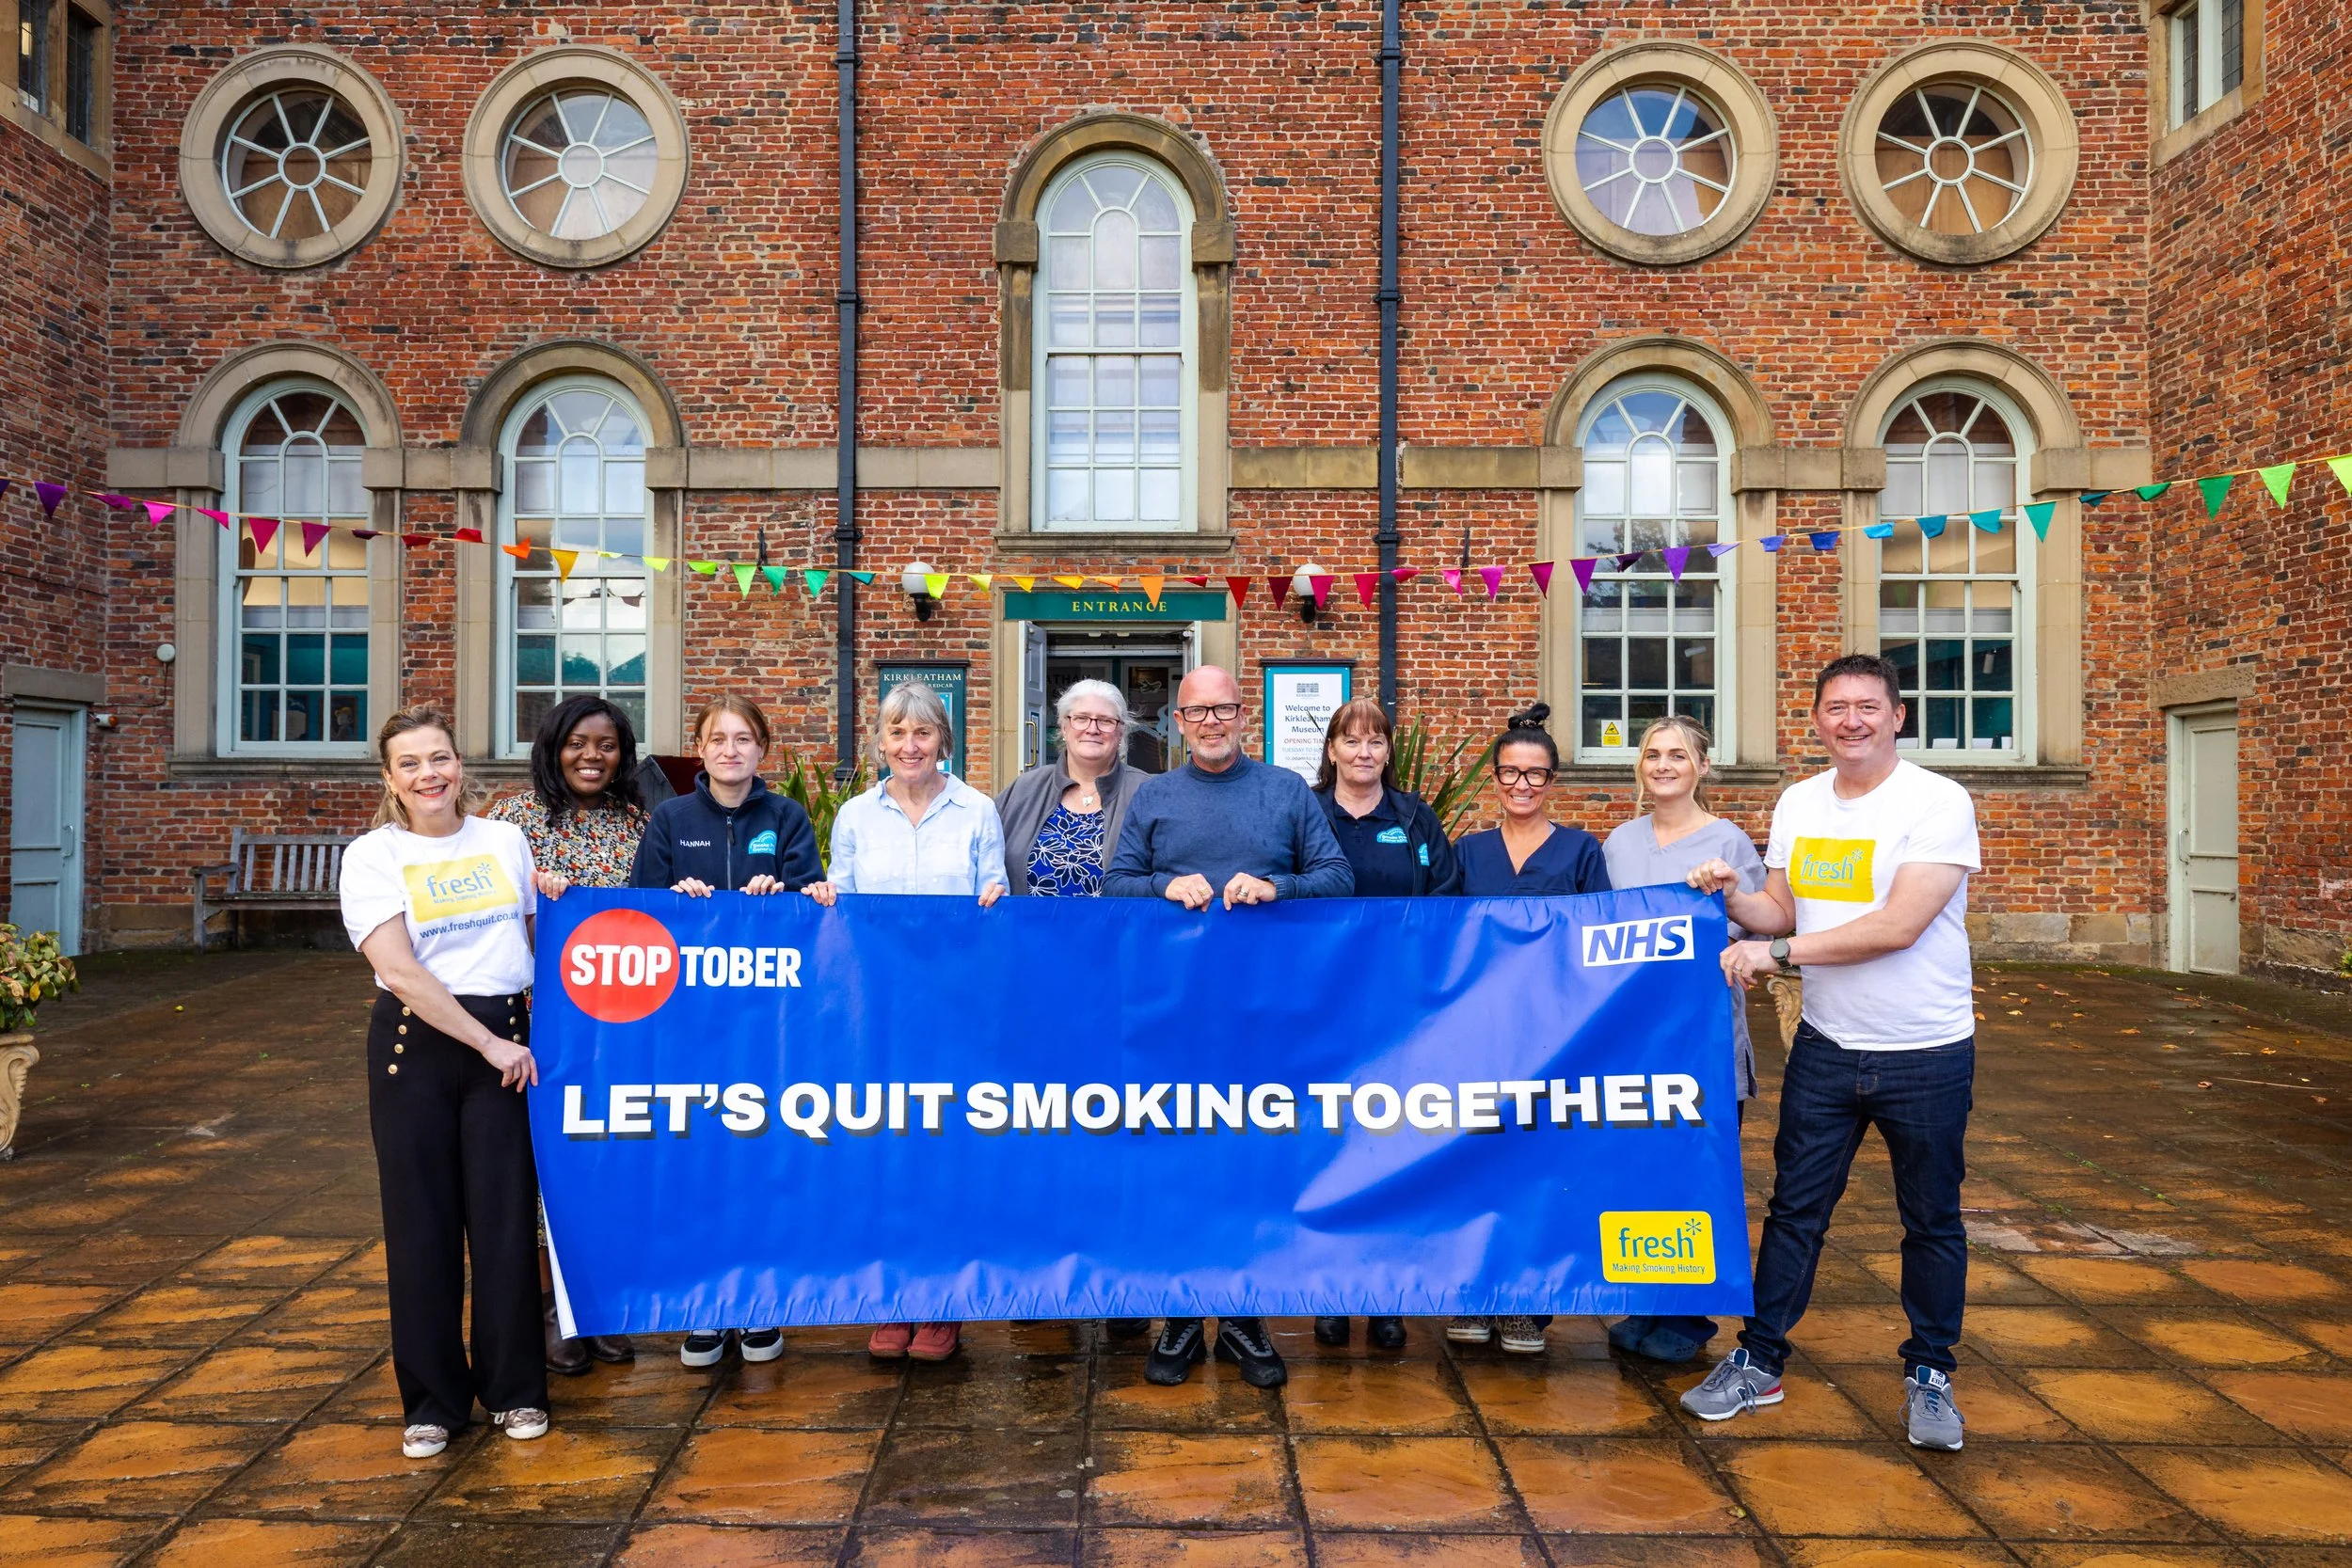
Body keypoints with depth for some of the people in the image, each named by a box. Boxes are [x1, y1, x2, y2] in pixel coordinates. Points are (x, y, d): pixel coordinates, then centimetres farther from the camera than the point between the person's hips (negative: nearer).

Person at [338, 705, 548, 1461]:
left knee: (505, 1213, 3)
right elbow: (400, 972, -11)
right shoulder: (373, 855, -2)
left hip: (506, 1037, 2)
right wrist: (488, 1043, -14)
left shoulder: (506, 840, 7)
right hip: (415, 1043, -1)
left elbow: (539, 934, 17)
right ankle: (432, 1399, 18)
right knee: (422, 1221, 4)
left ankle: (513, 1387, 18)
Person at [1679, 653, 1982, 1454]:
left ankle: (1929, 1374, 27)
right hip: (1826, 1048, 4)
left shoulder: (1939, 802, -14)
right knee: (1794, 1208, 9)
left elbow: (1898, 925, -23)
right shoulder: (1797, 804, 5)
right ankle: (1759, 1362, 21)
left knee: (1932, 1221, 11)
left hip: (1926, 1054, -4)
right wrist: (1732, 896, -10)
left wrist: (1777, 952, -23)